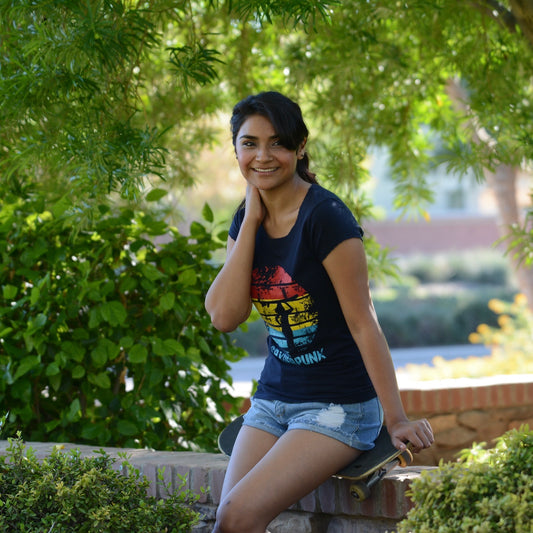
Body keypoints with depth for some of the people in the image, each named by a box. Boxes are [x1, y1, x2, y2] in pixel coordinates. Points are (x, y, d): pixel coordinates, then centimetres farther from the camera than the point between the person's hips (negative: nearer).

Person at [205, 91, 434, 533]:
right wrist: (251, 222, -8)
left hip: (338, 408, -6)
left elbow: (363, 323, -15)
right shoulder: (247, 220, 6)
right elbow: (225, 316, -7)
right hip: (273, 398, 6)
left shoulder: (325, 216, -15)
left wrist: (396, 418, -16)